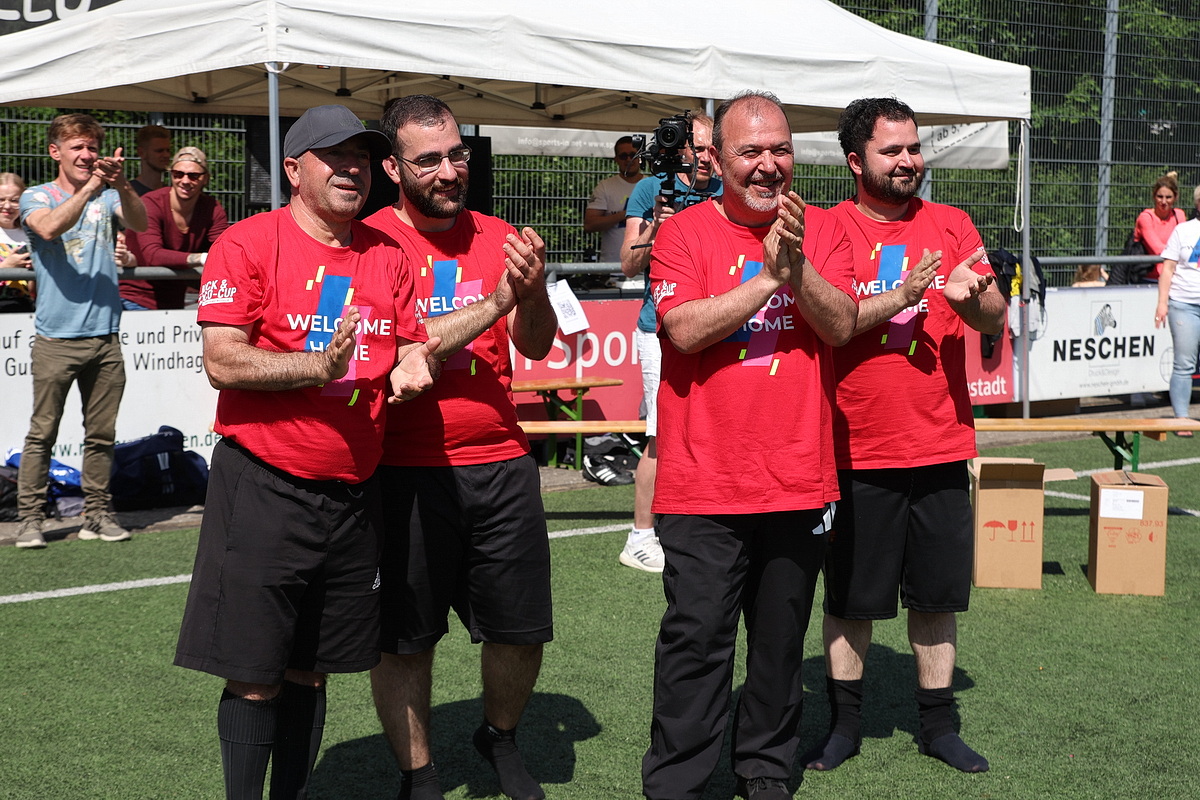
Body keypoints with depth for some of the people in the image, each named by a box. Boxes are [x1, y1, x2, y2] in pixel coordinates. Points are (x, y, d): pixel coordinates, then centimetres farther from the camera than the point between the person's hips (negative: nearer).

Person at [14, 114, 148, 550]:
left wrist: (121, 185, -27)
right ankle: (30, 517, 5)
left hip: (105, 337, 3)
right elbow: (50, 227, -19)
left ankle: (97, 514, 17)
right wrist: (90, 187, -29)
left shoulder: (108, 196, 12)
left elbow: (140, 223, -9)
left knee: (102, 433, 8)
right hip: (56, 338, -3)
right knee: (42, 432, -2)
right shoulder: (36, 196, 4)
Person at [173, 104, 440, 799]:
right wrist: (319, 364, -23)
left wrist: (412, 364, -7)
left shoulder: (387, 257, 10)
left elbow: (412, 345, 16)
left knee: (310, 672, 14)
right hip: (264, 488, -5)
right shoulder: (250, 244, -6)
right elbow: (222, 361, -12)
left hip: (353, 493, 5)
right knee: (255, 677, 0)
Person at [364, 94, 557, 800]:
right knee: (405, 636, 6)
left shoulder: (498, 238, 7)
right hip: (407, 470, -4)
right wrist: (497, 299, -22)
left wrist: (533, 291, -19)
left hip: (502, 463, 4)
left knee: (523, 628, 10)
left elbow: (536, 345, 2)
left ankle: (501, 736, 37)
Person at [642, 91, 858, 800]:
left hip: (800, 479, 3)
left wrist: (796, 266, -19)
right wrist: (769, 276, -16)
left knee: (782, 638, 14)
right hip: (705, 483, -3)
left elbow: (842, 325, -4)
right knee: (697, 637, -1)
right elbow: (685, 329, -14)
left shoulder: (822, 231, 7)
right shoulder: (685, 231, -1)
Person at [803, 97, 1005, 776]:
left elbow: (996, 322, 0)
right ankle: (845, 724, 24)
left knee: (938, 596, 11)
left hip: (941, 446, 3)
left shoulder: (952, 225, 7)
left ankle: (938, 725, 25)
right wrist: (901, 297, -22)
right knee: (850, 600, 8)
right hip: (858, 451, -3)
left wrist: (971, 297, -21)